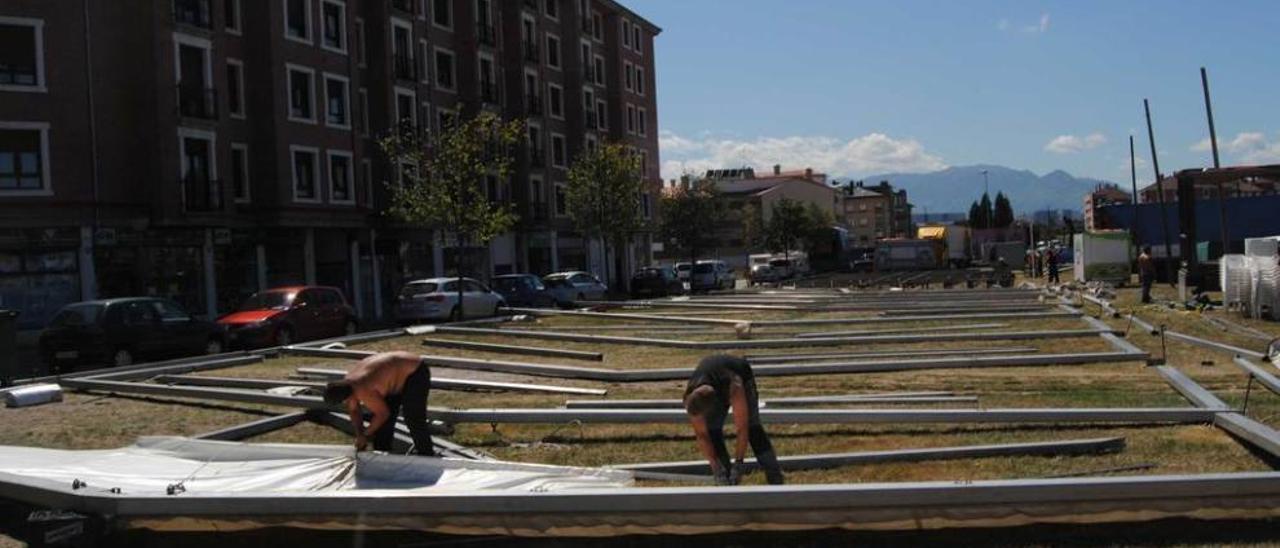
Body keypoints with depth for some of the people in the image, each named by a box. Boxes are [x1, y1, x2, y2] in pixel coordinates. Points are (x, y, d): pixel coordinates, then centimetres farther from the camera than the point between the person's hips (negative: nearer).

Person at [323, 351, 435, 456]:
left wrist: (364, 434, -6)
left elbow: (383, 414, -18)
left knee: (413, 420, -12)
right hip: (399, 372, 10)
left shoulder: (363, 391, -32)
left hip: (415, 374, -10)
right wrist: (359, 434, -2)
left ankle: (427, 457, -1)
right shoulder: (347, 383, -6)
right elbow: (354, 411, 7)